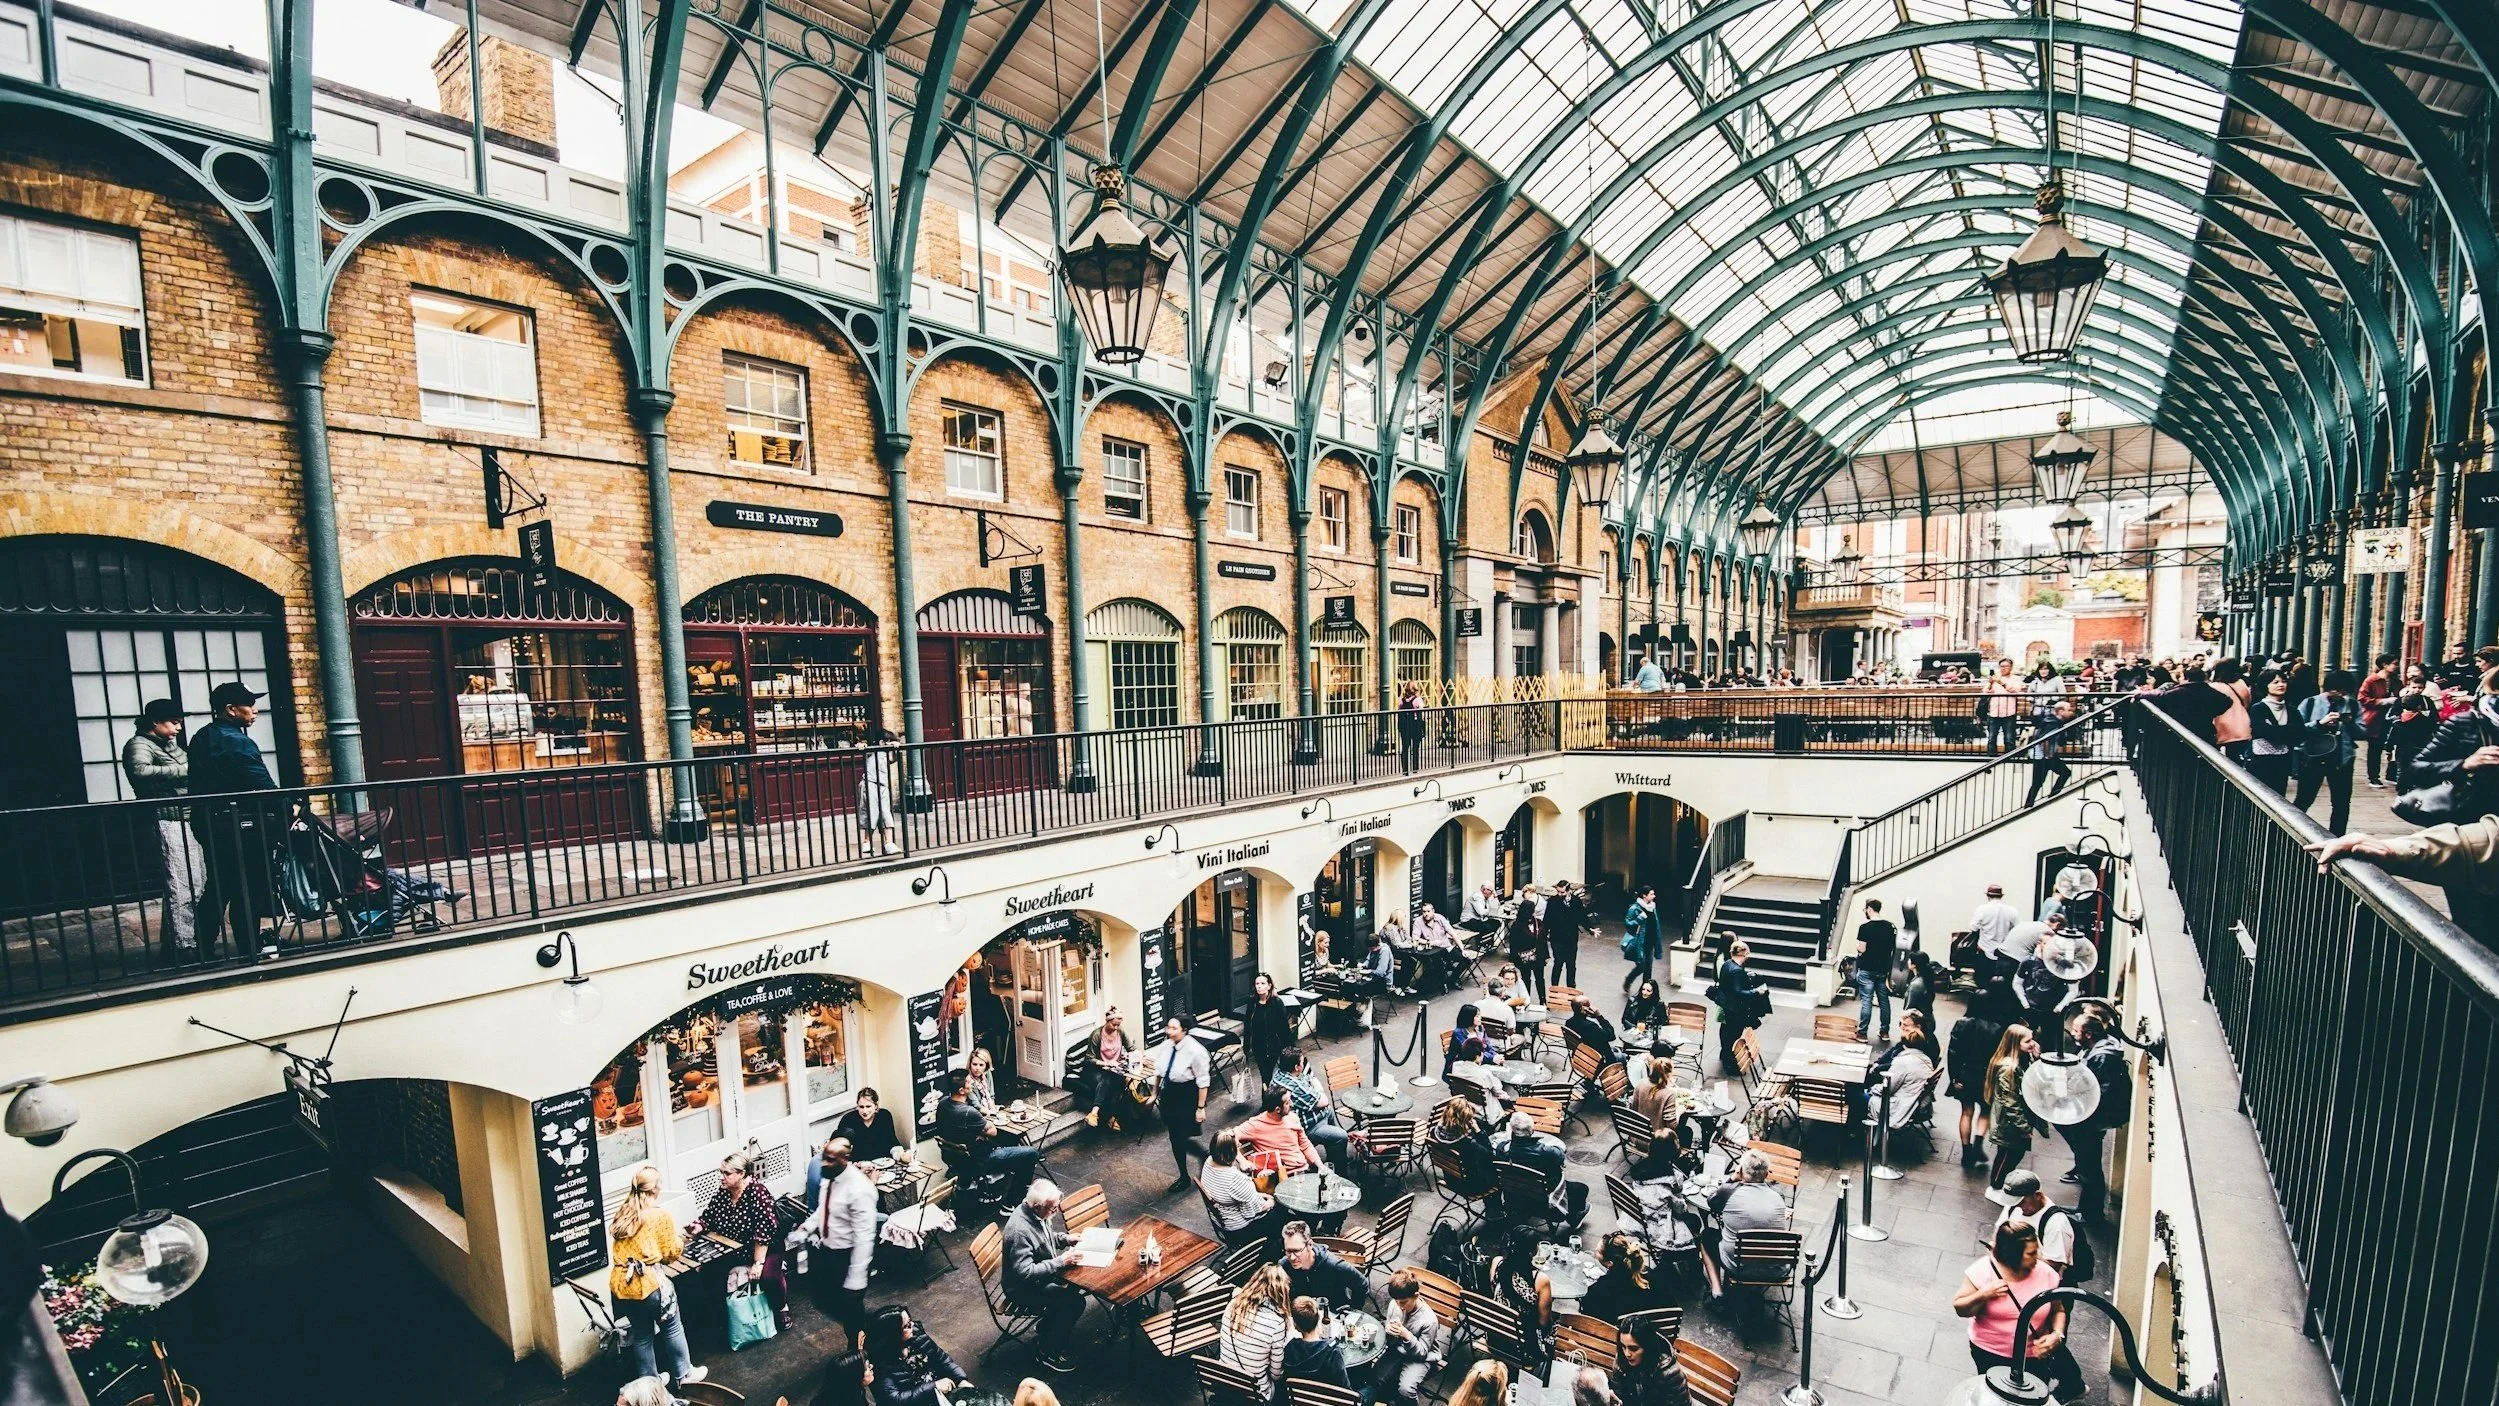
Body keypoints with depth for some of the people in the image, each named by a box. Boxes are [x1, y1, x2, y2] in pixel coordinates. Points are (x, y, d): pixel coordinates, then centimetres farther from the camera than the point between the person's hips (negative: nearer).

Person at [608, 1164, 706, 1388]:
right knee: (672, 1329, 15)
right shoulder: (661, 1215, -10)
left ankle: (649, 1380, 34)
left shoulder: (622, 1214, 7)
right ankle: (682, 1373, 28)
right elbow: (671, 1253, -4)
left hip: (620, 1284, 6)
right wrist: (680, 1241, 16)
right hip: (649, 1282, -6)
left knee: (640, 1335, 22)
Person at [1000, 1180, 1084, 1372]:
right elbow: (1024, 1272, -33)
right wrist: (1061, 1261, -30)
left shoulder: (1037, 1213, -7)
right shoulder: (1020, 1231, -34)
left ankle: (1049, 1332, 22)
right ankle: (1049, 1352, 4)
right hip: (1023, 1289, -9)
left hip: (1041, 1273, 9)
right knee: (1074, 1302, -15)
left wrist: (1066, 1239, -4)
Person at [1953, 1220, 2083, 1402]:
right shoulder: (1983, 1271, -16)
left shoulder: (2045, 1273, -9)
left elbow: (2058, 1310, 5)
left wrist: (2057, 1334, -14)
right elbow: (1959, 1308, -11)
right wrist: (1983, 1296, -27)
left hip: (2035, 1353, 2)